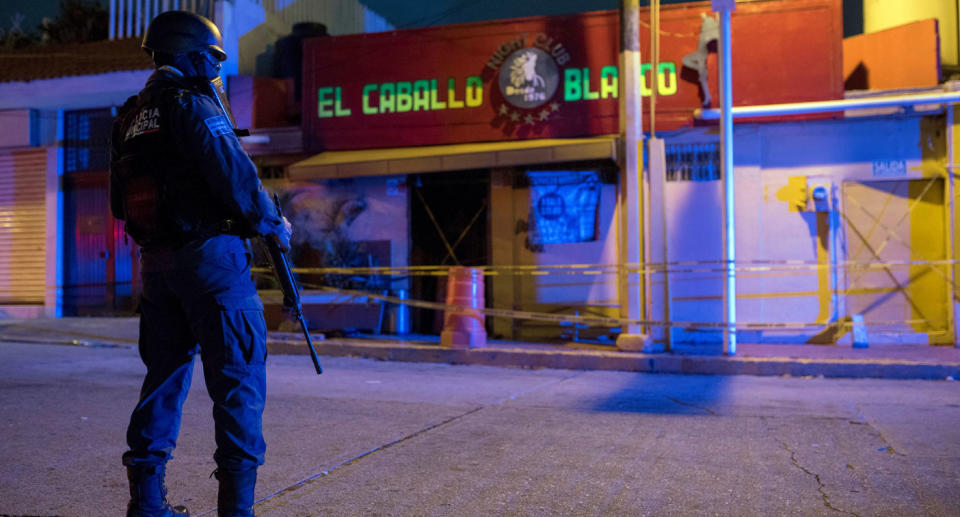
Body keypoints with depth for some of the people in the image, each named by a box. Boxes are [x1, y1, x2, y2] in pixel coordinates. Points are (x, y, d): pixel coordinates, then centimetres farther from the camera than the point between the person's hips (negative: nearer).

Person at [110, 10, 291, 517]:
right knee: (237, 379, -3)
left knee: (164, 375, 15)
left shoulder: (129, 118, 16)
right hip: (208, 254, -8)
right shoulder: (191, 104, -8)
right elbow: (234, 174, -16)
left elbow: (121, 203, 18)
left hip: (155, 261, 8)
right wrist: (273, 223, -2)